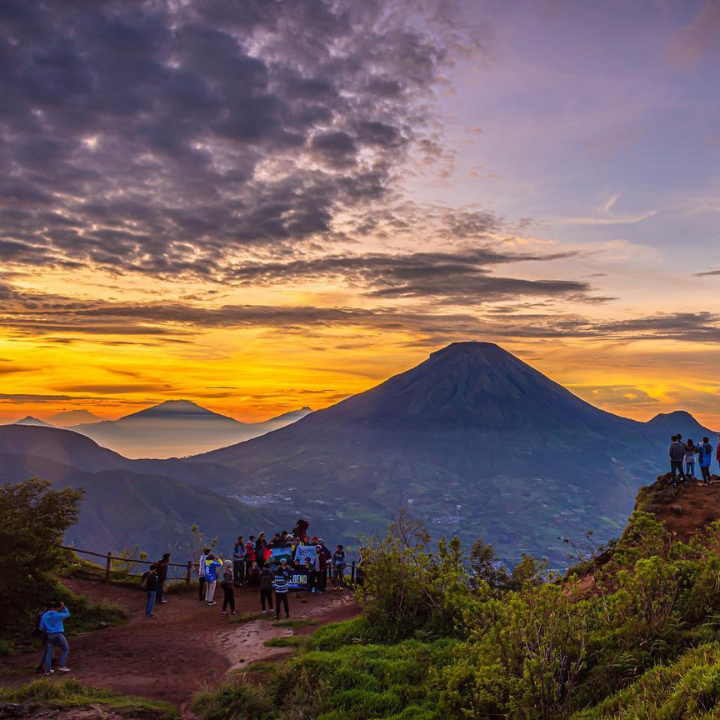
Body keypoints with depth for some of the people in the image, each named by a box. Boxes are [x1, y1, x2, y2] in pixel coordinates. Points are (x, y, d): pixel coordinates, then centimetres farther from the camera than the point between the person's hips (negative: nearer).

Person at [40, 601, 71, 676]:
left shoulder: (44, 616, 3)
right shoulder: (58, 615, -13)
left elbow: (41, 627, 9)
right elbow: (67, 614, 5)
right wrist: (63, 606, 6)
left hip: (50, 636, 5)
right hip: (58, 635, -5)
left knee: (49, 653, 10)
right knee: (65, 649, 10)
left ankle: (47, 670, 10)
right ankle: (61, 666, 2)